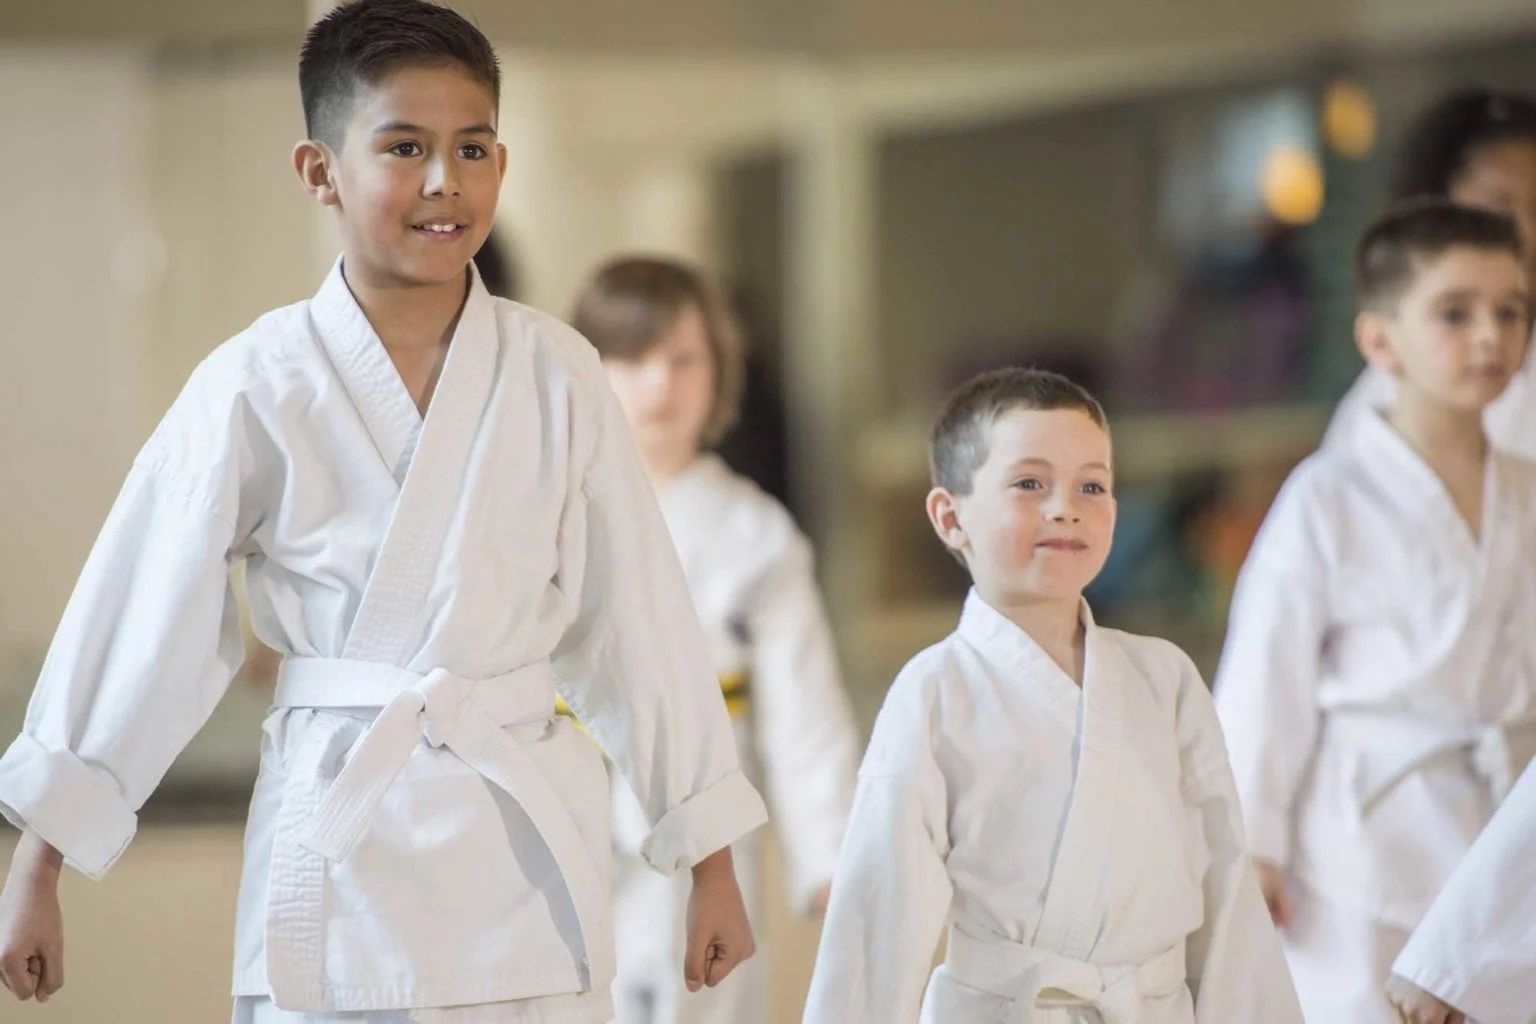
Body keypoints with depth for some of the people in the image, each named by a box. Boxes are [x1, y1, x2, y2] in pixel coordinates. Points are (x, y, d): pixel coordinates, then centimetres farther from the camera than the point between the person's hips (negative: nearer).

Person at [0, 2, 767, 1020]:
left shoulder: (557, 378, 1)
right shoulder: (257, 388, -3)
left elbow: (639, 621, 6)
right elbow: (141, 623, 0)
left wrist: (712, 867, 8)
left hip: (525, 859, 1)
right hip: (337, 863, -1)